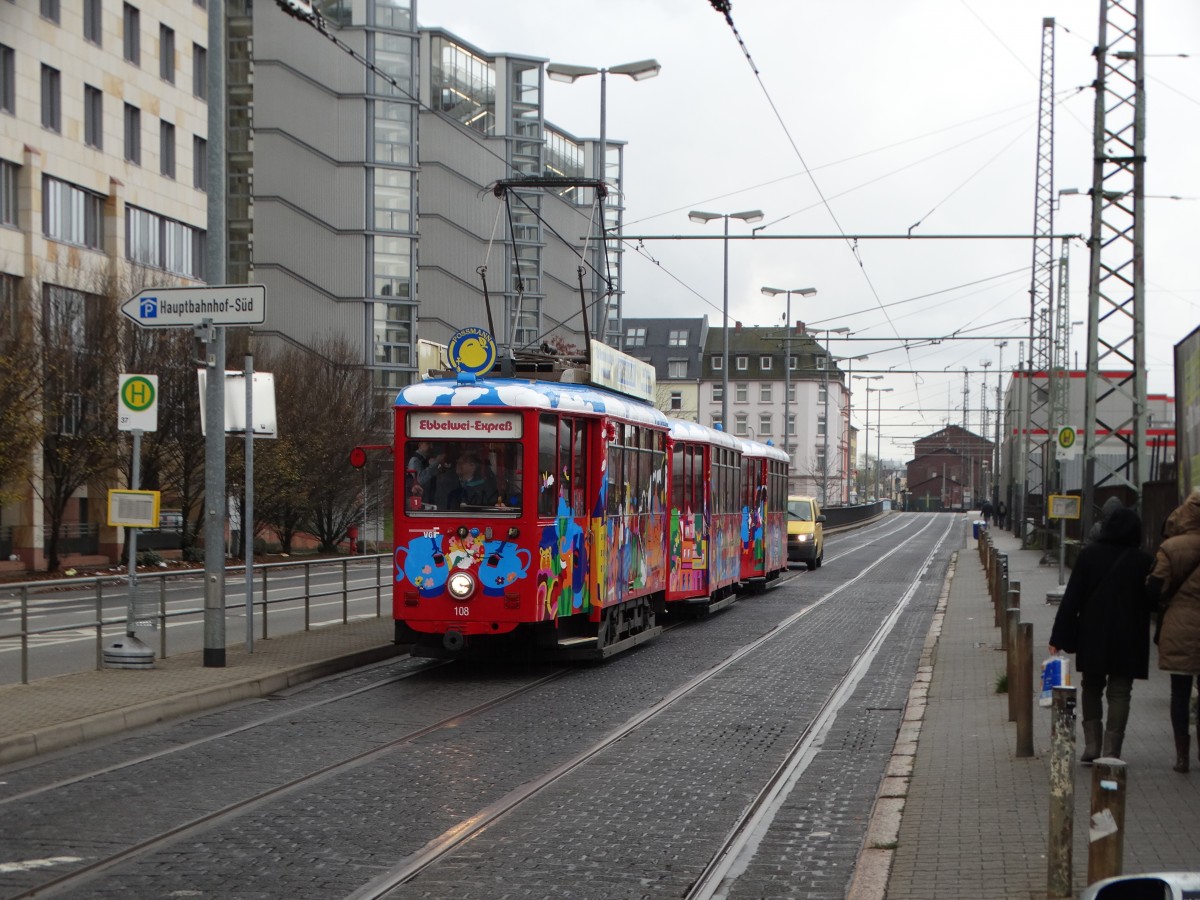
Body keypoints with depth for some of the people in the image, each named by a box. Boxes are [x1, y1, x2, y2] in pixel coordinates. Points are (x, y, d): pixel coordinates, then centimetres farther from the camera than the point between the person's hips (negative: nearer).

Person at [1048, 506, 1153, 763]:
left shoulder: (1089, 554, -6)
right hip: (1128, 640, -1)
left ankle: (1091, 746, 10)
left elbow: (1071, 598, -6)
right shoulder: (1143, 561, -7)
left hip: (1093, 637, 1)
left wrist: (1058, 637, -4)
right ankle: (1111, 751, 0)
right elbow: (1150, 602, -1)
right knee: (1119, 693, 5)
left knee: (1092, 689, 16)